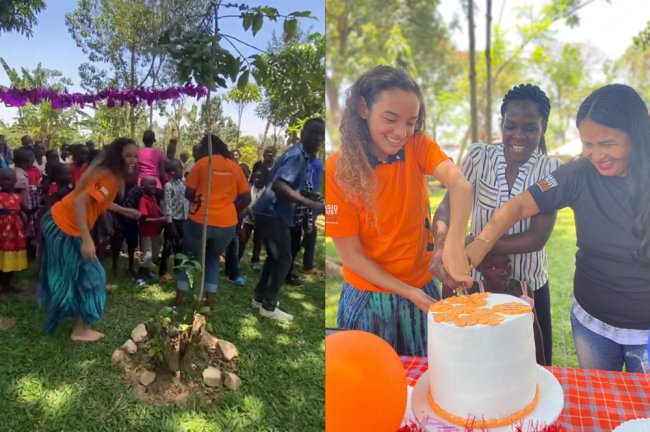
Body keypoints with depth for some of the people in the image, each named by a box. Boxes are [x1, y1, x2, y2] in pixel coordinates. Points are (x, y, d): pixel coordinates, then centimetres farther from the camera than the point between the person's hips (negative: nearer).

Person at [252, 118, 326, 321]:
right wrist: (310, 203, -30)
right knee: (284, 259, -4)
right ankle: (269, 306, 4)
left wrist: (308, 197, 16)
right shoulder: (297, 155, -17)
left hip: (271, 212, 10)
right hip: (273, 214, -10)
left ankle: (260, 297, 29)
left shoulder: (300, 155, 15)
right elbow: (279, 186, -31)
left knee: (275, 257, 19)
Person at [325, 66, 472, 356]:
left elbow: (460, 184, -29)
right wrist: (407, 292, -18)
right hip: (368, 299, -2)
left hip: (423, 288, 3)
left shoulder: (417, 147, -9)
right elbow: (351, 255, -13)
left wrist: (454, 244, -46)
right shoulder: (336, 170, -17)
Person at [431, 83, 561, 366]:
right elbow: (448, 206, -14)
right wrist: (443, 245, -36)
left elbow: (538, 237, -15)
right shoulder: (479, 157, -6)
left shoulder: (551, 170, -8)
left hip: (529, 288, 0)